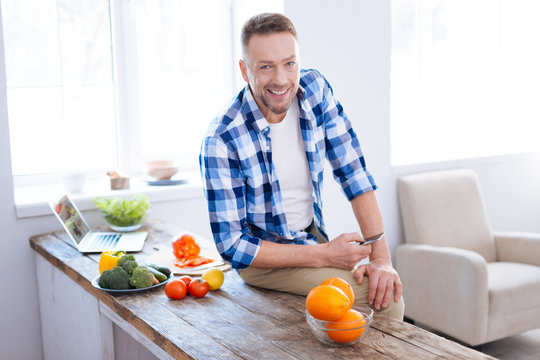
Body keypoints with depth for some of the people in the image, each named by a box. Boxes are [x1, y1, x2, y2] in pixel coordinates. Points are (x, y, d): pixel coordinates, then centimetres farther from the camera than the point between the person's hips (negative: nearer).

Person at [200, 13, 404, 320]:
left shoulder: (314, 89, -7)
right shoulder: (221, 141, -22)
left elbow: (354, 172, -7)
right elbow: (232, 246, -18)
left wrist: (381, 258, -17)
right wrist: (323, 255, -22)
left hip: (313, 238, 5)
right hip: (262, 256, -5)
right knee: (368, 293, -23)